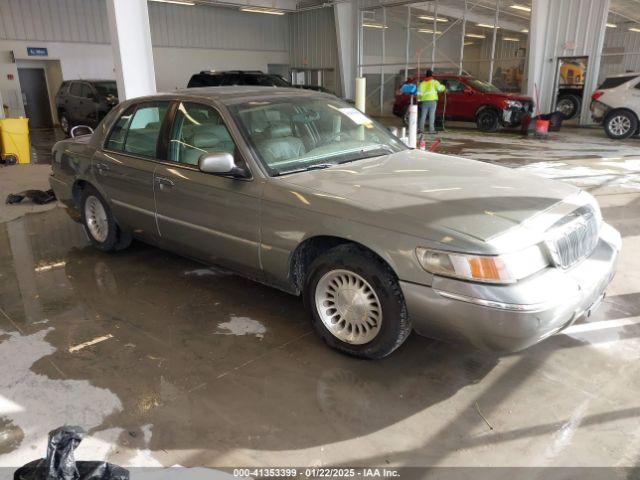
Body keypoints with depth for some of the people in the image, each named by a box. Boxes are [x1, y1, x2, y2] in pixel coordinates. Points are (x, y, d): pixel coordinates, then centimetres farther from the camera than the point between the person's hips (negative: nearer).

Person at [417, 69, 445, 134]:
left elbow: (419, 92, 4)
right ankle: (431, 129, -8)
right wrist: (443, 87, 12)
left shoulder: (422, 83, 13)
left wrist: (419, 100, 7)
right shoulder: (434, 82, 2)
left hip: (424, 100, 3)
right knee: (432, 115, -4)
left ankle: (421, 129, 3)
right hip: (432, 100, -3)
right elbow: (440, 88, -8)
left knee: (423, 115, 6)